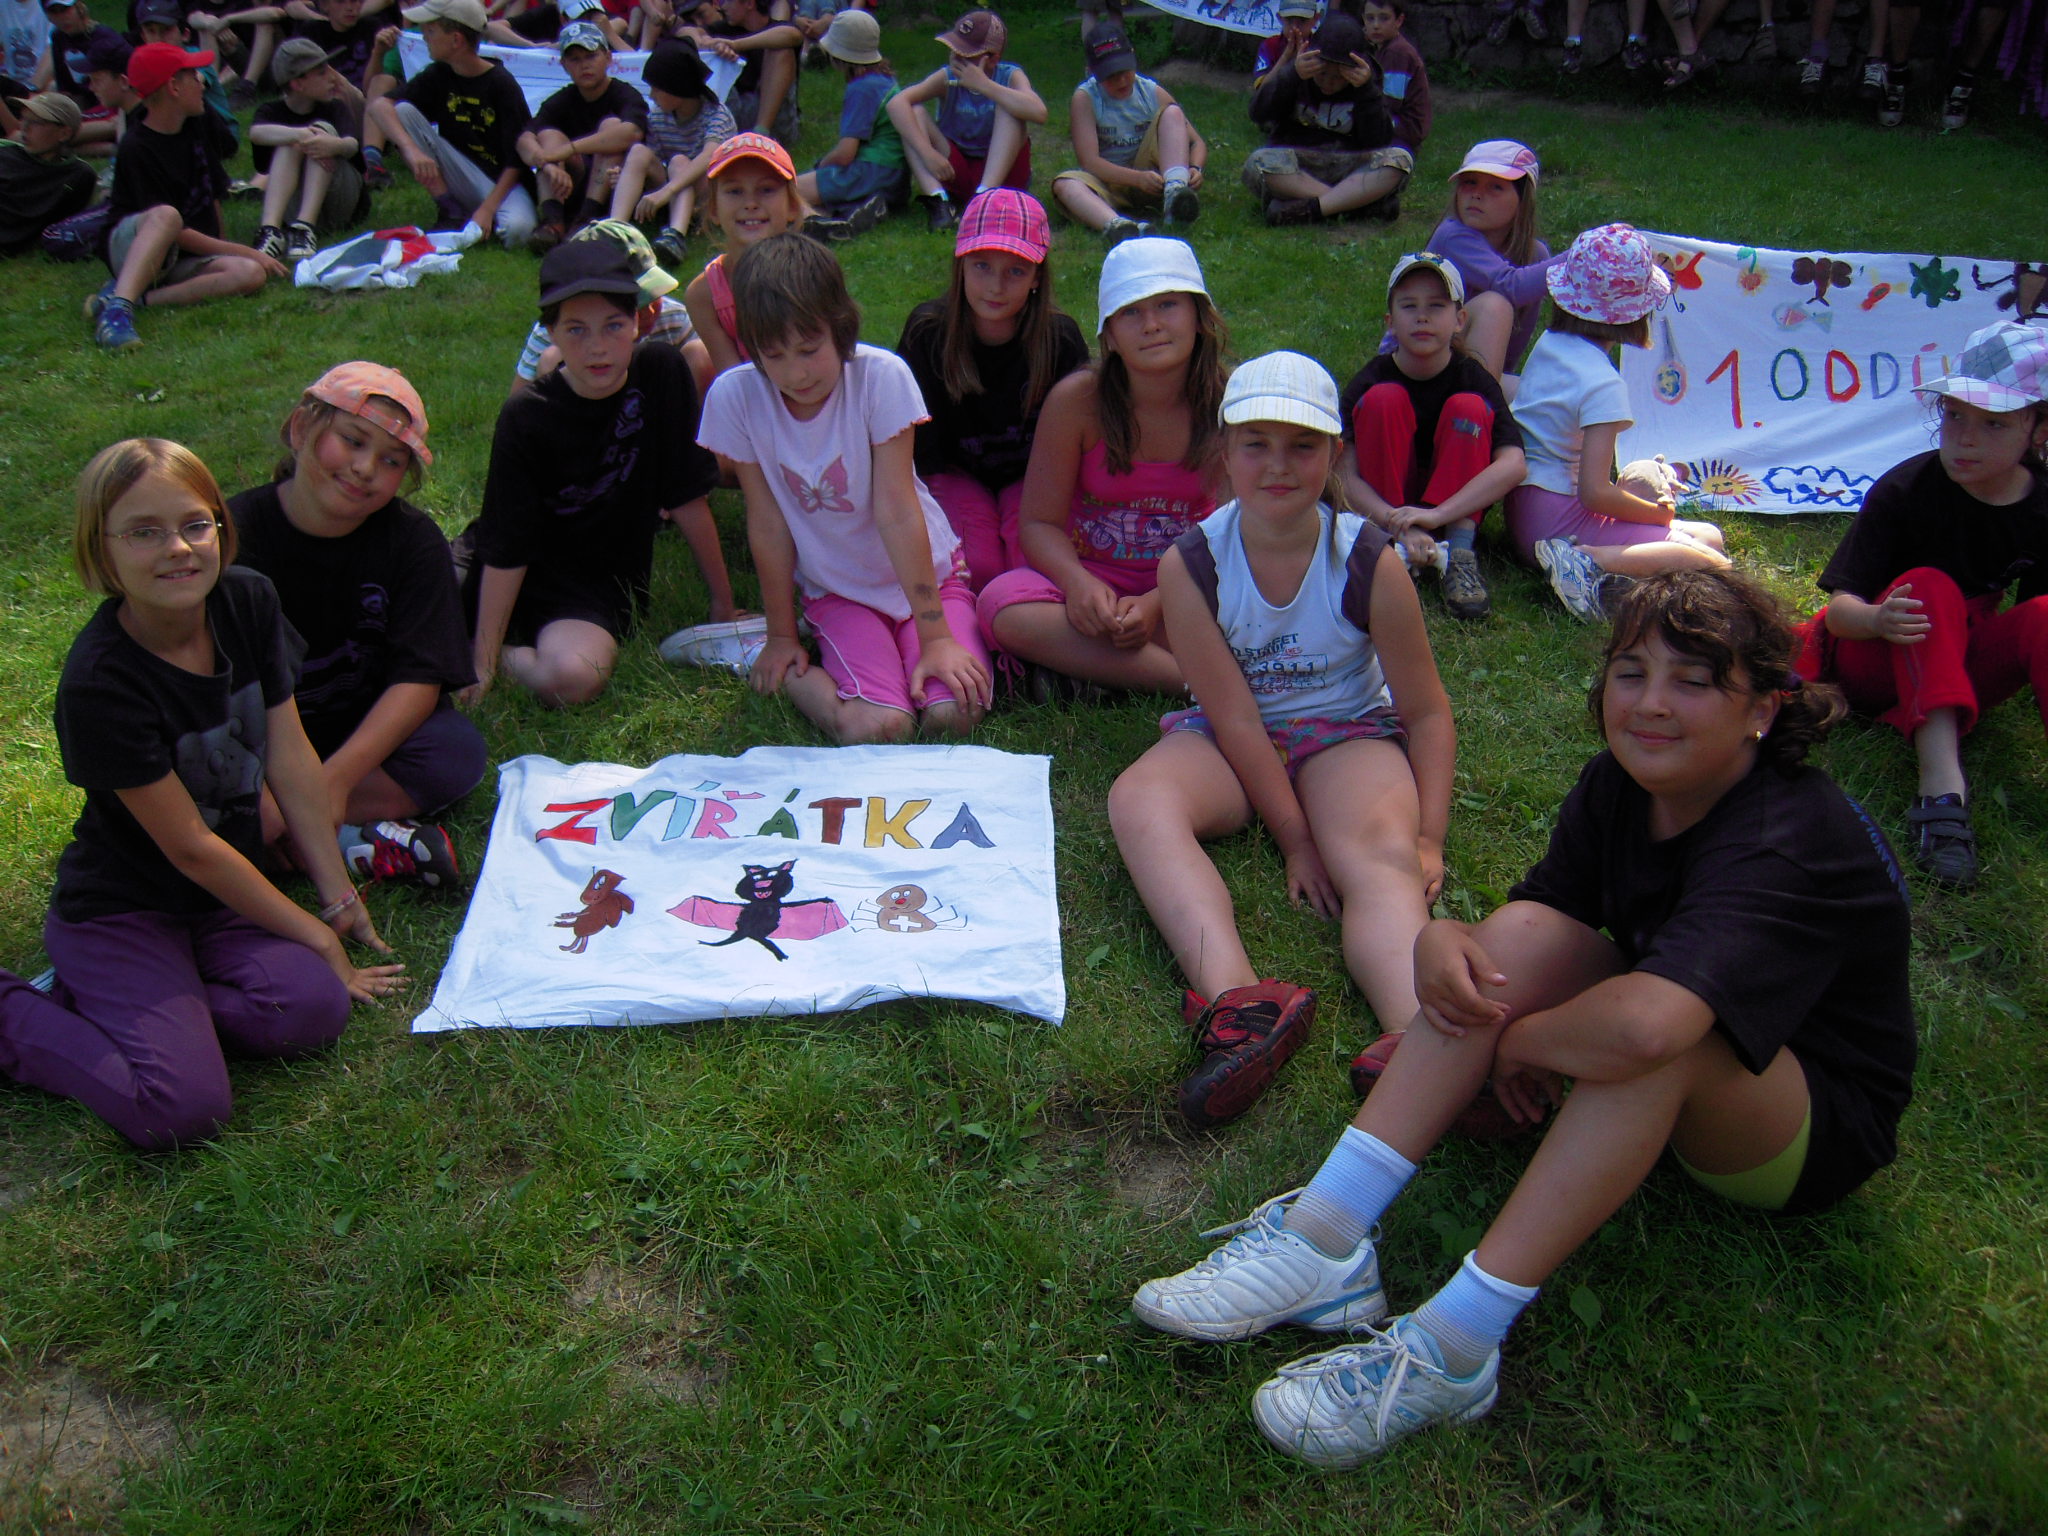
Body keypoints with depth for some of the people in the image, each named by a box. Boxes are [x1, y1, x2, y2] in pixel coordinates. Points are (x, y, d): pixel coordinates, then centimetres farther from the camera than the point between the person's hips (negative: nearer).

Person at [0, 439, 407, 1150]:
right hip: (120, 912, -6)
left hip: (225, 899, 6)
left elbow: (290, 759, 0)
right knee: (184, 1109, -21)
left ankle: (104, 1006, -2)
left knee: (314, 1007, -22)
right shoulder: (100, 683, -25)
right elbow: (191, 846, -19)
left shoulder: (248, 601, -7)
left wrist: (336, 892, 3)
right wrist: (318, 936, -12)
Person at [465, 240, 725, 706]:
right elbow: (506, 552, -14)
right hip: (526, 574, 0)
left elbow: (687, 501, -3)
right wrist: (483, 665, -14)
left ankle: (513, 651, 1)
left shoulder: (660, 374, -10)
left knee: (573, 677, -32)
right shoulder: (525, 418, -14)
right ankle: (500, 648, 11)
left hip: (600, 587, 0)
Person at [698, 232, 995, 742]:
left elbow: (897, 508, -20)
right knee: (878, 730, -23)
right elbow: (768, 522, -8)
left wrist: (936, 636, -19)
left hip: (925, 573, 0)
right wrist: (781, 635, 0)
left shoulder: (880, 376, -19)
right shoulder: (735, 397, -15)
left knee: (954, 713, -23)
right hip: (835, 590, 0)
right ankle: (794, 676, 6)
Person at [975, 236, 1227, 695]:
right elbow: (1040, 522, -8)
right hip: (1089, 577, 0)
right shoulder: (1077, 401, -11)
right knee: (1005, 608, -32)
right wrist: (1078, 582, -31)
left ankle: (1077, 658, -24)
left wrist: (1156, 603, -26)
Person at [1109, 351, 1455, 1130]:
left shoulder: (1369, 563, -11)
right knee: (1137, 798, -31)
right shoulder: (1190, 563, -12)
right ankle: (1240, 1002, -53)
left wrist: (1427, 838, -14)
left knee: (1381, 850, -33)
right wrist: (1295, 839, -17)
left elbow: (1426, 710, -3)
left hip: (1348, 733, 0)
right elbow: (1233, 716, -13)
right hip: (1229, 741, 1)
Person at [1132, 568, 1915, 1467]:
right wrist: (1443, 942, -27)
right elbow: (1517, 932, -3)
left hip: (1821, 1129, -6)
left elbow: (1643, 1025, -49)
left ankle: (1452, 1349, -35)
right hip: (1664, 1096, 7)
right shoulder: (1622, 784, -7)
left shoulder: (1791, 844, -32)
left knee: (1659, 1029, -38)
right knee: (1524, 932, -19)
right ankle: (1325, 1240, -27)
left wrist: (1523, 1041, -28)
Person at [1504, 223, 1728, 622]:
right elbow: (1595, 492, -23)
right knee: (1713, 563, -15)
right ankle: (1592, 562, -27)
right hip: (1557, 520, -9)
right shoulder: (1603, 385, -19)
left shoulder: (1548, 343, 5)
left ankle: (1586, 559, -8)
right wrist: (1658, 512, -4)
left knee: (1709, 535, 14)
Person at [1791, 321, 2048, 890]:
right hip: (1879, 657, -3)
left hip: (1962, 664, 3)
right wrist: (1878, 619, -41)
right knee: (1930, 586, -30)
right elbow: (1840, 606, -19)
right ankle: (1941, 779, -47)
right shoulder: (1905, 490, -15)